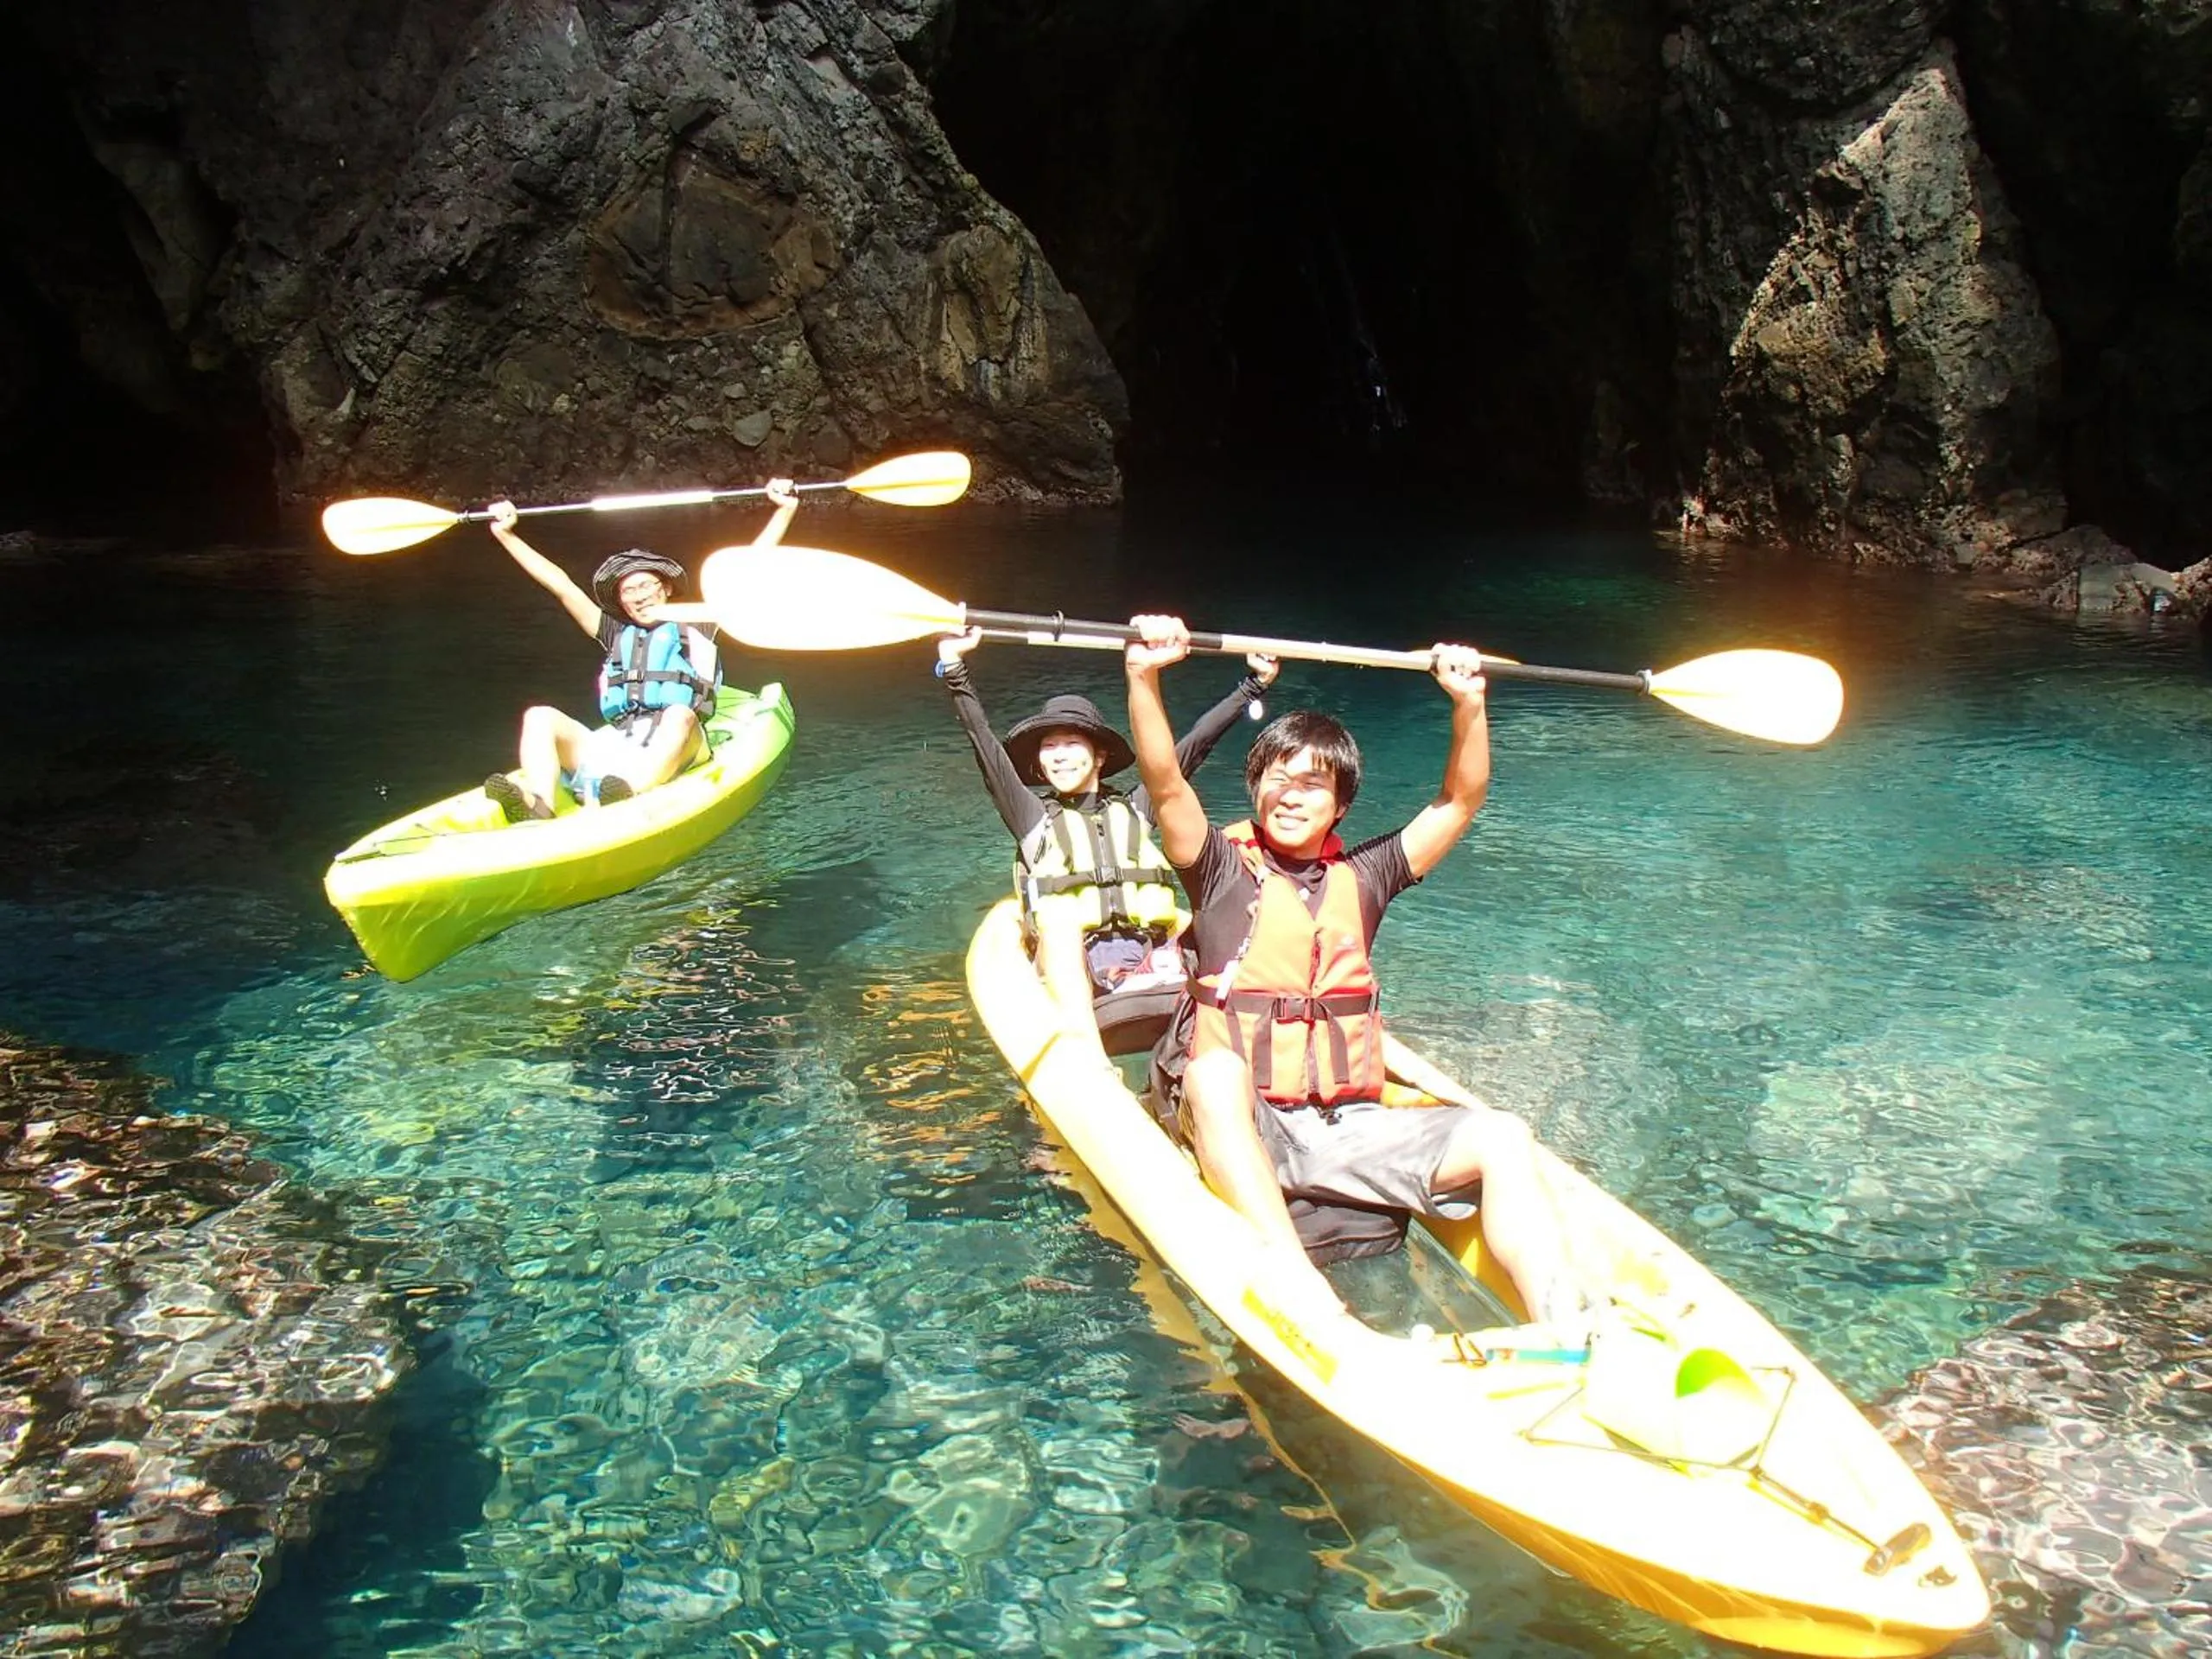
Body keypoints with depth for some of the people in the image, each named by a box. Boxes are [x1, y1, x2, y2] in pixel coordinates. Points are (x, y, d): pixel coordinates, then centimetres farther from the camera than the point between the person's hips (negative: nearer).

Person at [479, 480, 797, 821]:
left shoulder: (695, 628, 24)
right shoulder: (617, 636, 32)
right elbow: (560, 585, 31)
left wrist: (785, 509, 17)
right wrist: (505, 534, 31)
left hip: (673, 750, -3)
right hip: (611, 745, 3)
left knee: (678, 715, -37)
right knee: (540, 716, -19)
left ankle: (625, 801, -66)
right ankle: (538, 804, -49)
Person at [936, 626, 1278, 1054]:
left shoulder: (1132, 812, 23)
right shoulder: (1036, 819, 17)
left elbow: (1194, 745, 20)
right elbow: (984, 744, 7)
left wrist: (1254, 685, 18)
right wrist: (954, 667, -4)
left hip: (1153, 962, 3)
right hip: (1073, 971, -2)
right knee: (1059, 918, -36)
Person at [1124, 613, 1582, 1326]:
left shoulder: (1363, 876, 16)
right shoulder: (1224, 869, 7)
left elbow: (1459, 802, 15)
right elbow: (1165, 785, -9)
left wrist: (1468, 703, 1)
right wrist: (1144, 678, -22)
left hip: (1352, 1129, 4)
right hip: (1244, 1133, -3)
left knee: (1501, 1138, -20)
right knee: (1214, 1072, -38)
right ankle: (1310, 1301, -54)